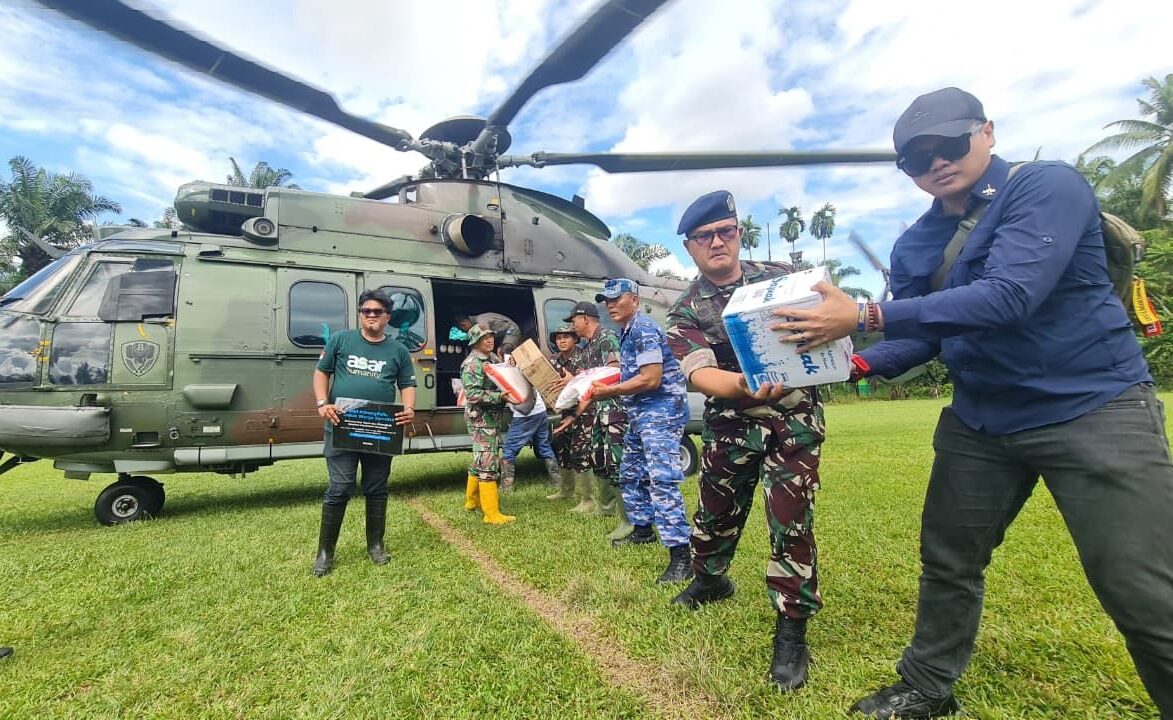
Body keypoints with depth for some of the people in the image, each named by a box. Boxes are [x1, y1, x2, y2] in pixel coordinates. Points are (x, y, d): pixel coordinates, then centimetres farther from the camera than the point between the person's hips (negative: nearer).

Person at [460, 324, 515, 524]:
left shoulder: (493, 358, 12)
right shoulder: (472, 364, -14)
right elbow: (473, 395, -22)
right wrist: (500, 397, -29)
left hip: (494, 418, 9)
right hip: (481, 419, -9)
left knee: (480, 460, 20)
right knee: (488, 463, -9)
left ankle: (472, 500, 35)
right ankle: (492, 514, -5)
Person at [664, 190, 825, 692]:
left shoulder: (780, 276, 0)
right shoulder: (686, 311, -5)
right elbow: (700, 374, -20)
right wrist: (745, 387, -42)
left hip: (795, 420, -1)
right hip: (730, 424, 1)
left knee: (790, 522, -6)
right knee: (715, 512, 16)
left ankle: (791, 633, 13)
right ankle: (710, 580, 46)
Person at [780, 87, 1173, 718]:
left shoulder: (1048, 187, -14)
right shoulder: (915, 245, 6)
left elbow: (1008, 296, -29)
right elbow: (919, 337, 6)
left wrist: (865, 317, -33)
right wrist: (854, 362, -13)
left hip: (1094, 410, -5)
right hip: (979, 422, 6)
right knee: (948, 559, 14)